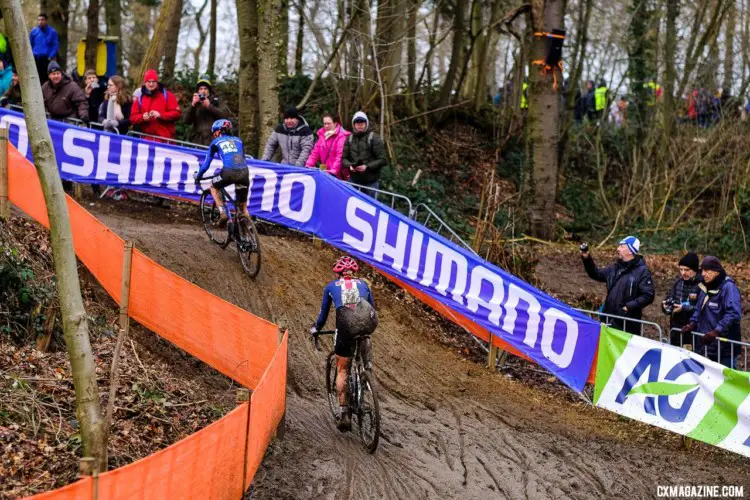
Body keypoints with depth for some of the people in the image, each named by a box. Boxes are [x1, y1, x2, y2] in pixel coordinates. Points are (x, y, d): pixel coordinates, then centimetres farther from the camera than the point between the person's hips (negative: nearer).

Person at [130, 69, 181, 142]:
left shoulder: (167, 95, 5)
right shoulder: (139, 99, 12)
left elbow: (176, 113, -1)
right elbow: (133, 118, 10)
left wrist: (160, 115, -14)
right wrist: (142, 117, -12)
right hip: (147, 139, 2)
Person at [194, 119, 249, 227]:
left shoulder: (216, 142, 19)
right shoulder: (238, 140, 27)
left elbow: (206, 163, 21)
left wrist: (198, 175, 37)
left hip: (229, 172, -3)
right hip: (244, 172, 3)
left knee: (214, 186, 28)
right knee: (243, 207, 17)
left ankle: (223, 213, 12)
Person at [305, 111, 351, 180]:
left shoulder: (342, 136, -9)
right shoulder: (322, 134, 15)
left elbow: (340, 156, -19)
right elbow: (315, 152, 13)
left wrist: (334, 171, -29)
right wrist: (308, 165, 0)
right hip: (324, 173, 7)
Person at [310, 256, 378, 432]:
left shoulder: (331, 286, 27)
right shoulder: (362, 284, 30)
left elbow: (323, 313, 35)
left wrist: (316, 329, 54)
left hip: (346, 325, -1)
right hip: (368, 322, 1)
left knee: (342, 370, 15)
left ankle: (344, 414, 11)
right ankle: (368, 364, 21)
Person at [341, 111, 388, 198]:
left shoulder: (374, 138, -3)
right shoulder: (349, 139, 10)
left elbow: (382, 160, -7)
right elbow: (344, 158, 12)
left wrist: (367, 167, -18)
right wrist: (350, 165, -10)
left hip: (371, 181, -4)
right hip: (355, 181, 4)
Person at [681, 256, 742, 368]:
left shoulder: (728, 287, -14)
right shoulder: (705, 287, 13)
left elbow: (734, 313, -24)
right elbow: (699, 309, 23)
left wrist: (716, 331, -27)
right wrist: (692, 324, 6)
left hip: (724, 347, -8)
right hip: (705, 345, 8)